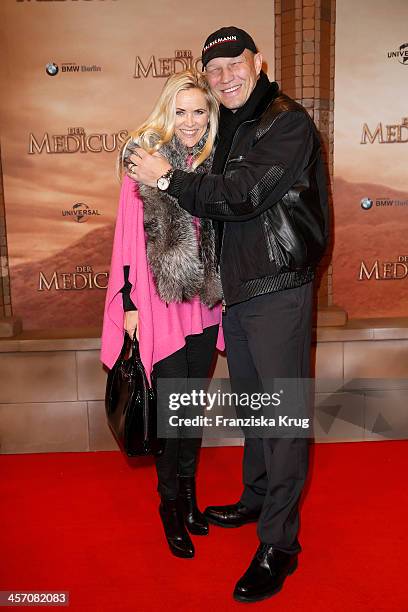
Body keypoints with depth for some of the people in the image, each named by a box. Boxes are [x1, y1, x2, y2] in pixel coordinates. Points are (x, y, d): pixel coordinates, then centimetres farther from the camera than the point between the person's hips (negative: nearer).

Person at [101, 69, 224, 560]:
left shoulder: (213, 163, 6)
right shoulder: (145, 160, -6)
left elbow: (219, 235, 12)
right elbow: (128, 237, -6)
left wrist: (224, 290, 13)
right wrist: (130, 303, -8)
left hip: (204, 302, 4)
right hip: (159, 301, -4)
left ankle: (189, 489, 34)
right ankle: (170, 503, 23)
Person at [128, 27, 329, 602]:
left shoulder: (289, 123, -10)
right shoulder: (227, 127, 15)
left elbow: (244, 195, -21)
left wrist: (169, 178, -16)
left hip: (278, 290, -8)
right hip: (236, 287, 8)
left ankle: (279, 543, 12)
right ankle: (256, 498, 39)